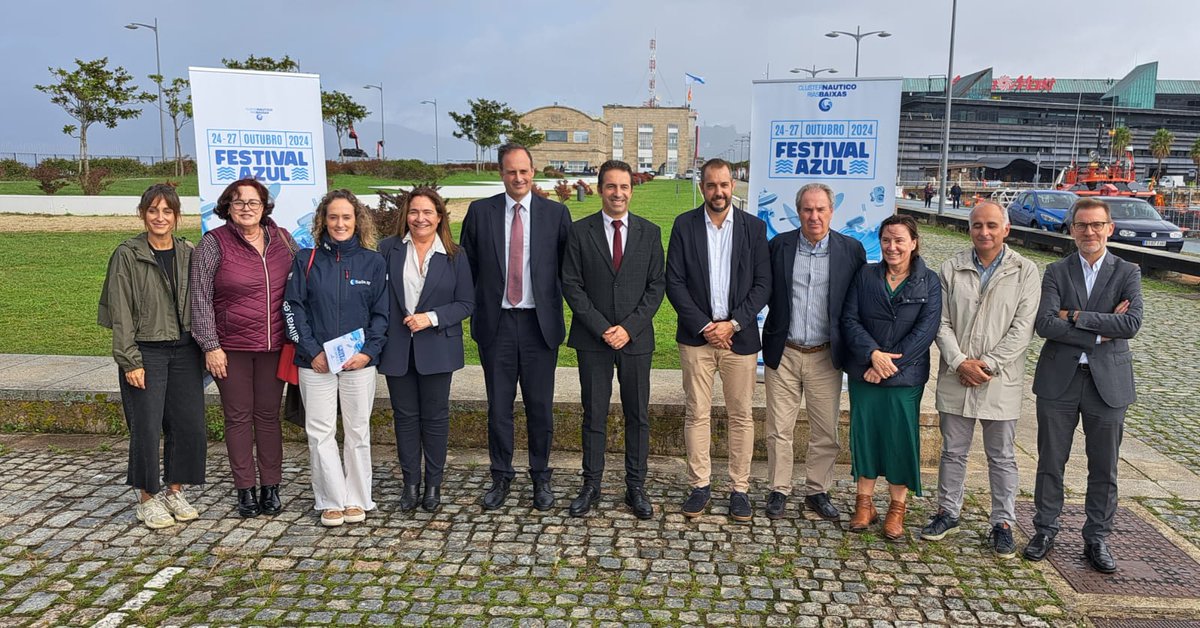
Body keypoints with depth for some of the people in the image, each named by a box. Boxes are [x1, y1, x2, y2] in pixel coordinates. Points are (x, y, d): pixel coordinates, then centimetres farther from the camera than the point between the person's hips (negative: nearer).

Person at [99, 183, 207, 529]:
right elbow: (121, 313, -7)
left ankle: (174, 491, 23)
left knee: (189, 425, 4)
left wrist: (204, 349, 7)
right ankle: (148, 499, 16)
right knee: (147, 427, -1)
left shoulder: (188, 253, 8)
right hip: (146, 351, -4)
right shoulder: (127, 256, -4)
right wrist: (130, 361, -11)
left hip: (184, 351, 4)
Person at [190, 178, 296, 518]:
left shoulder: (281, 239, 5)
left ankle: (271, 487, 18)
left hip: (273, 346, 2)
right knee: (238, 417, 6)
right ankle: (245, 490, 15)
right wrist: (210, 346, -9)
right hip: (230, 348, -2)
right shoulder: (214, 243, -4)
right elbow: (200, 298, -5)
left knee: (268, 415, 9)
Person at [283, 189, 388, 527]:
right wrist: (312, 351, -8)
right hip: (316, 361, 0)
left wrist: (368, 352, -8)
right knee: (320, 432, 2)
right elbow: (293, 307, 1)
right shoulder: (306, 260, 3)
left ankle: (357, 500, 18)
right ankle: (332, 501, 13)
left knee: (358, 431, 6)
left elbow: (381, 313, 4)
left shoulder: (373, 262, 4)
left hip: (359, 361, 0)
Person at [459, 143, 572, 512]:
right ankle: (501, 478, 23)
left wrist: (565, 310, 0)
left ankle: (541, 478, 23)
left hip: (540, 324, 0)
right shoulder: (480, 212, 4)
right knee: (498, 406, 9)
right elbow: (468, 267, 7)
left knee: (540, 406, 7)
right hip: (496, 323, 1)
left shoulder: (556, 214, 2)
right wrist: (474, 313, 3)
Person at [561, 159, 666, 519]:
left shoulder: (649, 233, 4)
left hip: (636, 338, 1)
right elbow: (571, 285, -3)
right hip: (592, 339, -1)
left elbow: (656, 285, 1)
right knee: (594, 415, 6)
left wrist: (629, 327, -10)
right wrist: (602, 328, -12)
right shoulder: (580, 231, 0)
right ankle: (591, 485, 19)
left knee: (638, 416, 7)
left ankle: (636, 487, 19)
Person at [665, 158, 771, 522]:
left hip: (739, 336, 0)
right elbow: (674, 282, -2)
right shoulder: (684, 225, 2)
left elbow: (763, 284, 0)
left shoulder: (754, 227, 3)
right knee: (697, 414, 4)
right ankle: (700, 485, 17)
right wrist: (704, 326, -9)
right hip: (696, 335, 0)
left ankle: (739, 488, 16)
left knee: (741, 415, 6)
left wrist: (733, 324, -11)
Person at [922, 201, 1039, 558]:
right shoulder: (952, 269, 3)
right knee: (953, 451, 13)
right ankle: (948, 513, 27)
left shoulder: (1025, 272, -2)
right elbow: (942, 323, 0)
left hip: (1001, 381, -2)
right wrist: (961, 363, -12)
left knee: (1002, 457, 9)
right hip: (956, 378, 2)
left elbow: (1023, 328, -7)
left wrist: (987, 363, -14)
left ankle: (1003, 524, 22)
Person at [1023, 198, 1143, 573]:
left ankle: (1097, 539, 22)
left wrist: (1076, 316, -14)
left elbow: (1132, 324, -13)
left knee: (1104, 469, 8)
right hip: (1059, 381, 0)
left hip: (1107, 381, 0)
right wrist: (1100, 332, -15)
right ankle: (1045, 530, 24)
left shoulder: (1127, 273, 3)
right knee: (1050, 462, 9)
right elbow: (1044, 324, -11)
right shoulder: (1056, 273, 3)